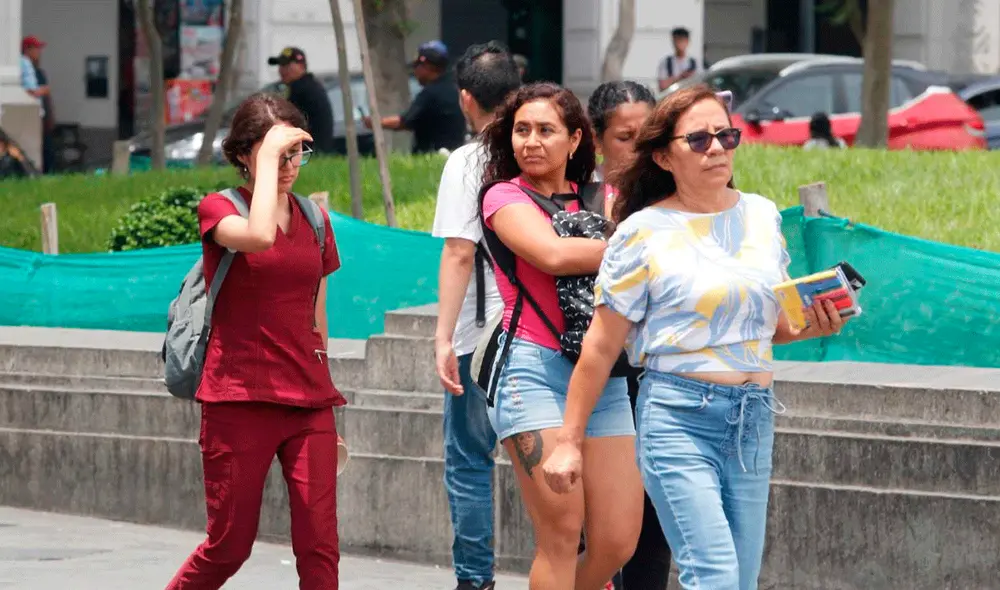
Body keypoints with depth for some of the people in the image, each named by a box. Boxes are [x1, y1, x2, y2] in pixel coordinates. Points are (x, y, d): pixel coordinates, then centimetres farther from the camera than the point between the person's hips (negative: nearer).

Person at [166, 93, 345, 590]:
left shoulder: (314, 222, 13)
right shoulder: (218, 209, -2)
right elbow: (259, 237, -27)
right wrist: (268, 158, -18)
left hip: (308, 401, 4)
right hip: (239, 399, -4)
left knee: (319, 546, -5)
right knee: (229, 546, 1)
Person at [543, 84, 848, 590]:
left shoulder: (763, 215, 10)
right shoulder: (643, 233, -5)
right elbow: (601, 346, -3)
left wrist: (810, 326, 0)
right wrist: (569, 442, -3)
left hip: (754, 416, 5)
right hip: (678, 418, -5)